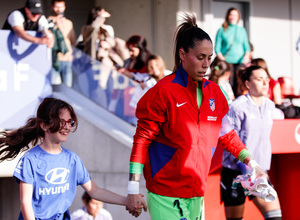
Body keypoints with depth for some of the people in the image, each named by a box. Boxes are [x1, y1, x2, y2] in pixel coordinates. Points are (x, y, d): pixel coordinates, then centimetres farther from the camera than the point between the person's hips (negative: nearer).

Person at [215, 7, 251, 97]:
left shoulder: (242, 30, 16)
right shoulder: (222, 30, 7)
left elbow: (246, 46, 15)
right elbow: (217, 48, 4)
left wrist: (246, 56, -4)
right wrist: (221, 58, -11)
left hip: (240, 62, 2)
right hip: (227, 61, -2)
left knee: (239, 85, -5)